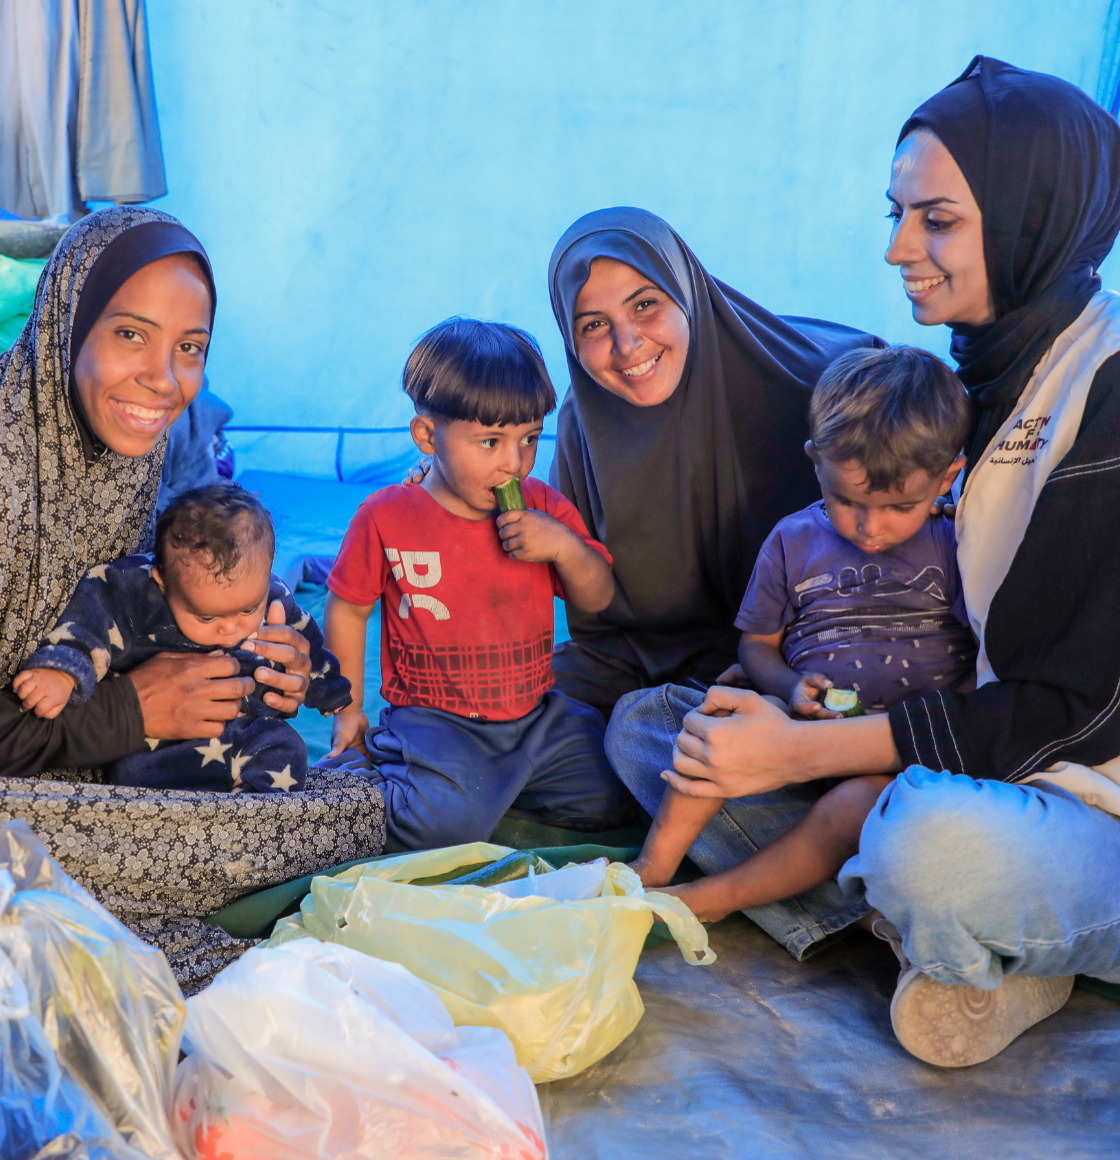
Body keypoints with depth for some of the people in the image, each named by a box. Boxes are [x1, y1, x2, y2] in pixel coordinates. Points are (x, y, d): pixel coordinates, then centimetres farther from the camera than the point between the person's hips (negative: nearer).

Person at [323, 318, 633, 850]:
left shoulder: (542, 508, 3)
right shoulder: (386, 517, -7)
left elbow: (598, 598, 6)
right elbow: (347, 608, 4)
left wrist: (565, 545, -15)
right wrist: (349, 711, 5)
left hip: (536, 714, 5)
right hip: (434, 719, -4)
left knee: (612, 795, -9)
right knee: (446, 825, -29)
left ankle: (488, 783, 10)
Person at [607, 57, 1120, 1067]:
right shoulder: (976, 371, 7)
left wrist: (802, 751, -23)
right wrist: (783, 707, 0)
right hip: (969, 771, 8)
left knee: (933, 836, -42)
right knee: (646, 725, 1)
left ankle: (984, 963, -5)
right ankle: (944, 936, -10)